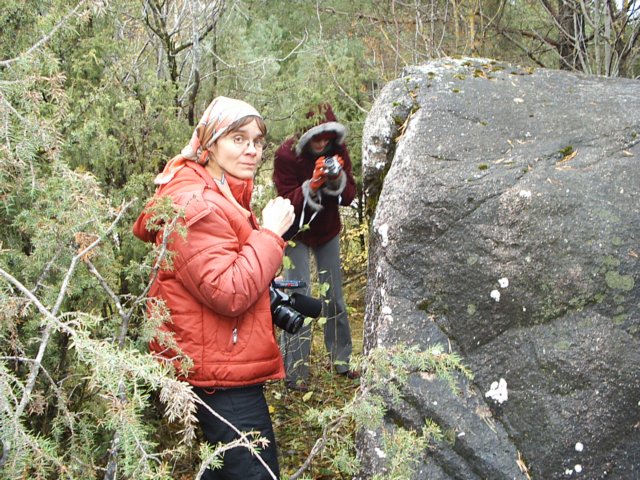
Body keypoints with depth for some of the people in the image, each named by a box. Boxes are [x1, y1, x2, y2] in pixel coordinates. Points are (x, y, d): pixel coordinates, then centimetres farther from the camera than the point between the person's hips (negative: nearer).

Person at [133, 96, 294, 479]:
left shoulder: (222, 195, 14)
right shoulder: (197, 205, -20)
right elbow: (229, 294, -27)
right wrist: (270, 232, -20)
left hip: (224, 365, 11)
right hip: (221, 374, -11)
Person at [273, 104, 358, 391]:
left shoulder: (337, 150, -10)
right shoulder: (286, 155, -21)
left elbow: (349, 196, -9)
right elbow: (287, 202, -22)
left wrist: (338, 179, -29)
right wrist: (312, 185, -37)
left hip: (328, 232, 4)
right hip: (297, 234, -4)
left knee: (334, 296, 10)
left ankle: (341, 360, 24)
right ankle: (295, 373, -1)